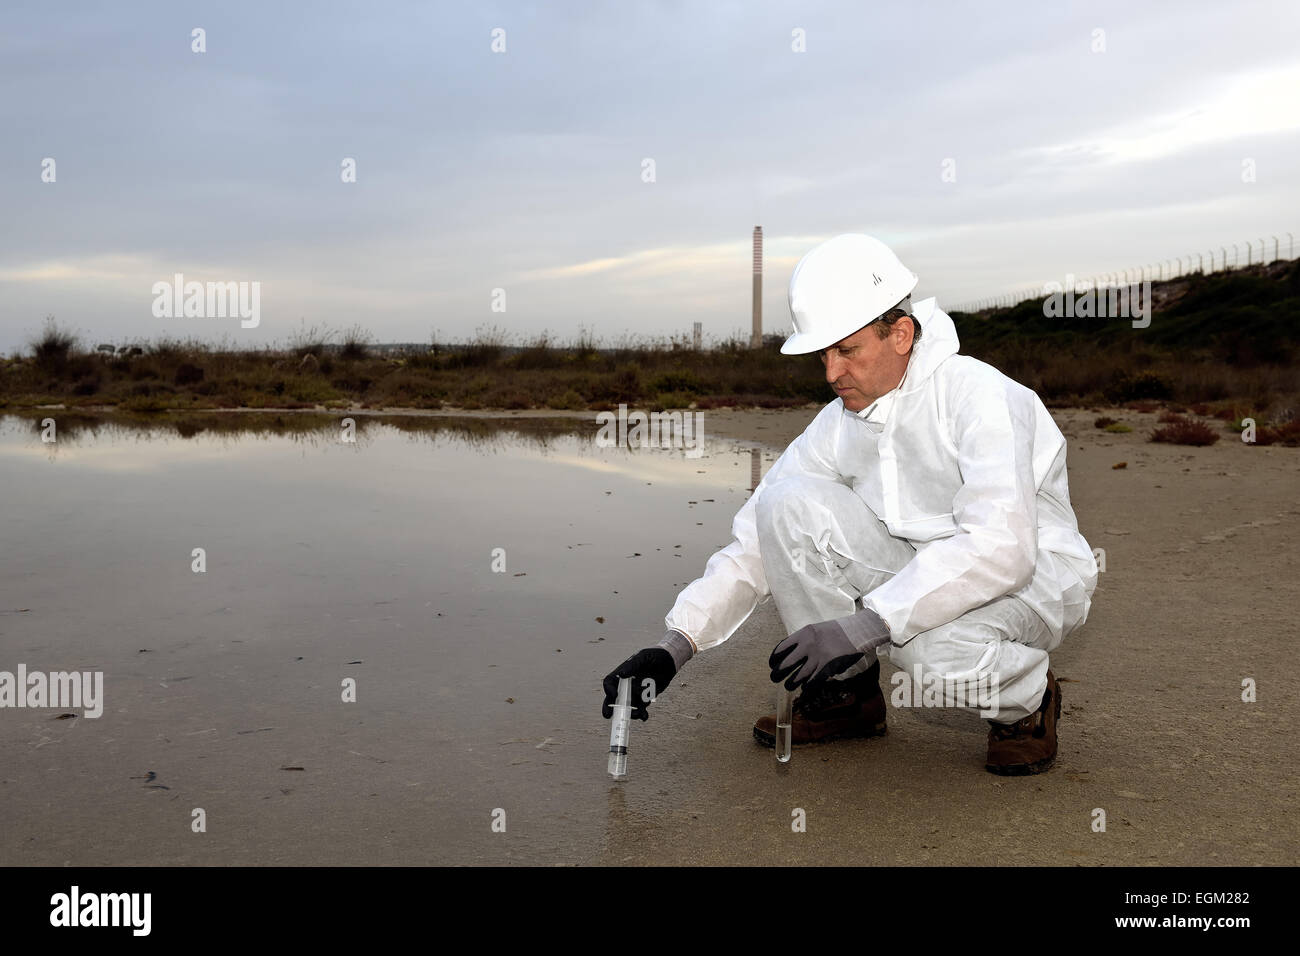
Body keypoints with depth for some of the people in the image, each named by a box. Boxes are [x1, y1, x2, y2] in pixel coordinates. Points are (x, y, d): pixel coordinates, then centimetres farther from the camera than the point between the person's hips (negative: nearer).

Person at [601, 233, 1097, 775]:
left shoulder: (978, 394, -22)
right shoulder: (837, 425, -3)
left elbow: (1001, 547, -34)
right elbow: (754, 547, -2)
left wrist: (867, 623, -38)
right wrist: (675, 647, -14)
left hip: (1032, 576, -5)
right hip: (919, 576, 5)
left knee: (941, 656, -40)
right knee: (789, 501, -18)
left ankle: (1028, 700, -2)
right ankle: (847, 693, -1)